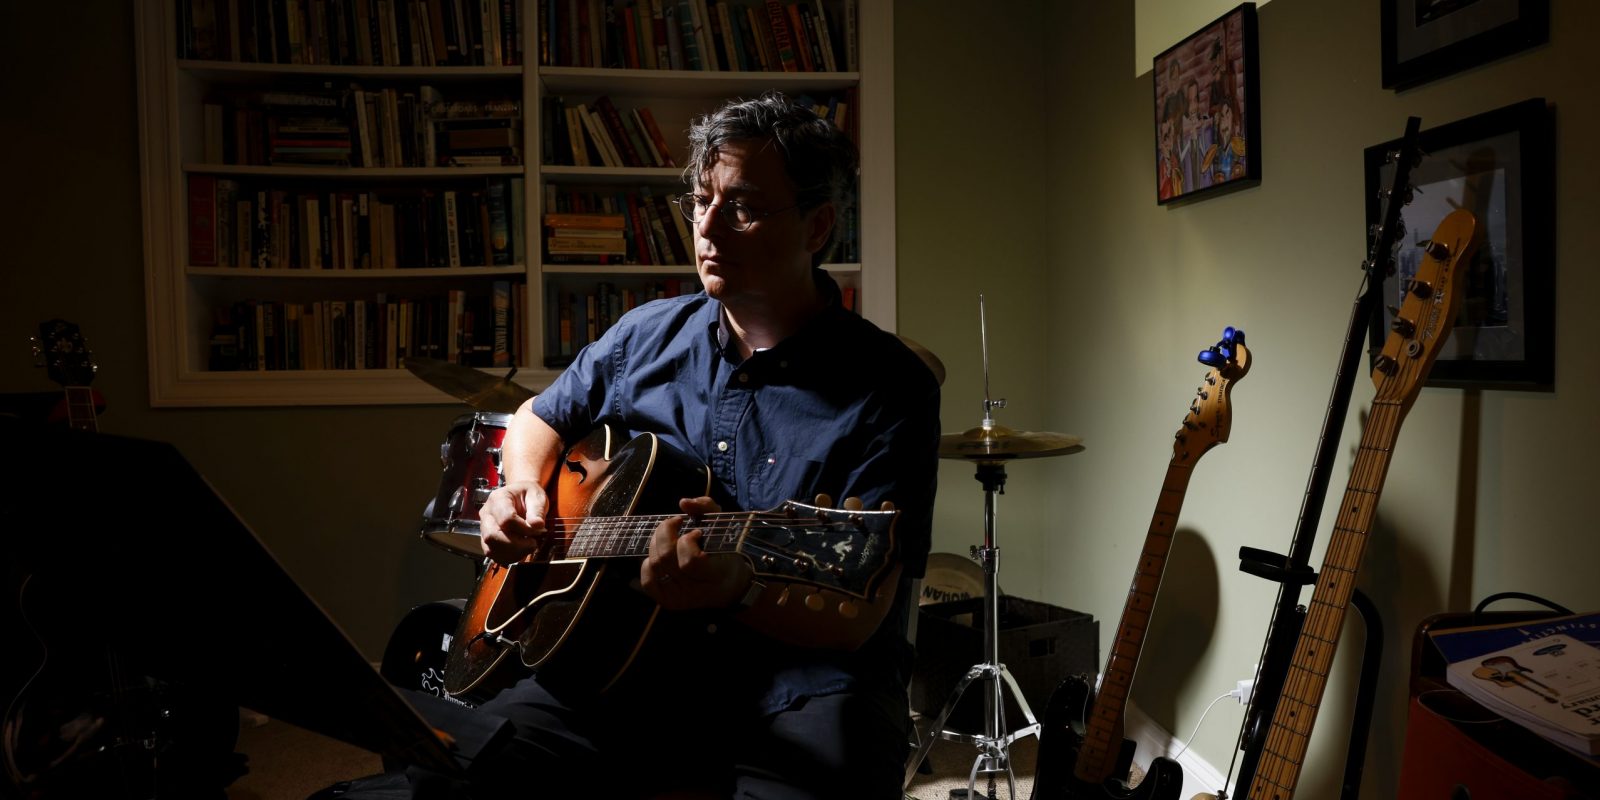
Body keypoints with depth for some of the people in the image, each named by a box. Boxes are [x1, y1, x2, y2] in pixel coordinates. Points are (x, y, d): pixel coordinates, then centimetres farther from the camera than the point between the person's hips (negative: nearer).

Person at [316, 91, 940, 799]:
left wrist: (740, 589, -34)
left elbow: (859, 616, -14)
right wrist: (523, 489, 4)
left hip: (802, 683, -3)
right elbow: (538, 418, 26)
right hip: (626, 666, 4)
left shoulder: (889, 388, -9)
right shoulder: (650, 335, 8)